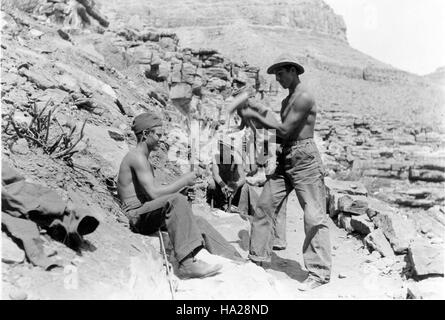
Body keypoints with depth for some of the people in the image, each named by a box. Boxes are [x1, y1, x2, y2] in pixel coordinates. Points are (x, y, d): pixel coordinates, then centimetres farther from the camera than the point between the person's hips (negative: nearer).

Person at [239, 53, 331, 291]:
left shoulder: (304, 98, -11)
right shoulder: (286, 101, 18)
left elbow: (284, 130, -15)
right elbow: (283, 133, 14)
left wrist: (256, 116, -8)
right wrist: (262, 115, 5)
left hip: (305, 159, -9)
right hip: (286, 159, 10)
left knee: (314, 216, -6)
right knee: (264, 206, 9)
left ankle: (319, 272, -1)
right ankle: (256, 258, 20)